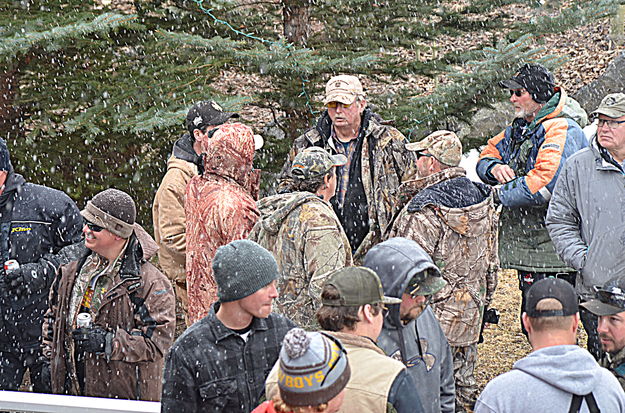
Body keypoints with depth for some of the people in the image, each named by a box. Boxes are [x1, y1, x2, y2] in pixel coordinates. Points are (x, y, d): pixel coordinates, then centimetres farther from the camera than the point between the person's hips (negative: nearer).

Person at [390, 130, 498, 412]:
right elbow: (490, 262, 14)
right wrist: (483, 302, 24)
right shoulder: (482, 199, 6)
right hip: (471, 315, 8)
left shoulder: (427, 208, -20)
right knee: (463, 387, 17)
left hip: (434, 317, -8)